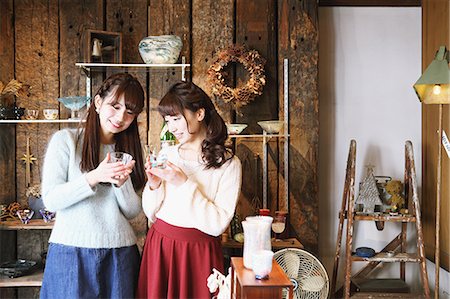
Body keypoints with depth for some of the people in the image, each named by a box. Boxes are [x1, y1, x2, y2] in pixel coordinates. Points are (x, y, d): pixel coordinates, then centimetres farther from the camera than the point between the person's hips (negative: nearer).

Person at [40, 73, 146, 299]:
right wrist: (94, 177, -20)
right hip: (72, 250, -3)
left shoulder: (127, 151, 11)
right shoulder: (66, 140, -1)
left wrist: (122, 182, -13)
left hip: (120, 253, 4)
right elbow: (51, 200, -8)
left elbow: (132, 212, 5)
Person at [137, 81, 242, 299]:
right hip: (158, 247, 4)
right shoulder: (166, 154, 2)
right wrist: (154, 185, -11)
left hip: (199, 253, -3)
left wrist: (184, 184, -20)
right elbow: (151, 215, 7)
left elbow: (217, 225, -16)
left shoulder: (228, 164, -9)